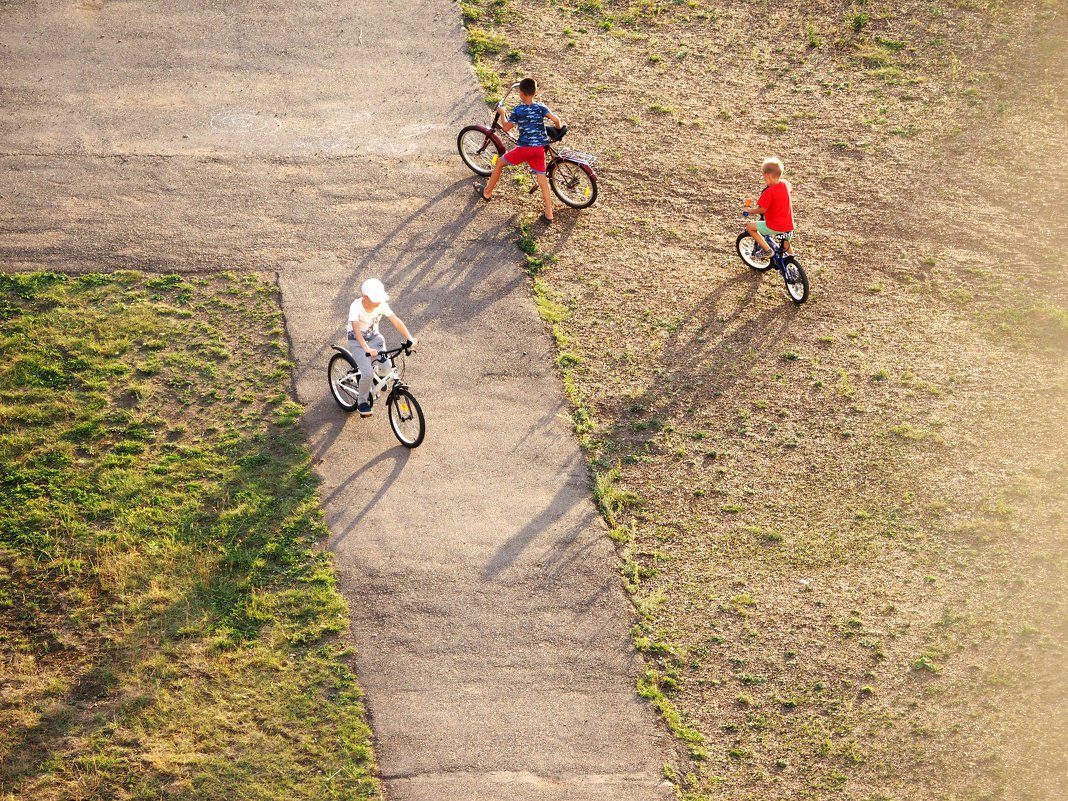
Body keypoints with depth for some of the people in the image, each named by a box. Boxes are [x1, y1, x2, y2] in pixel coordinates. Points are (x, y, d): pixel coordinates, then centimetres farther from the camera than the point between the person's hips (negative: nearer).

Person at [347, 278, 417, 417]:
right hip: (357, 342, -4)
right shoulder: (356, 307, -27)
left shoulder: (381, 305, -14)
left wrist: (409, 338, -29)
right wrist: (367, 349, -51)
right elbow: (356, 329, -38)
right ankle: (362, 402, 1)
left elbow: (396, 321, -16)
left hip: (375, 338, 4)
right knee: (367, 373, -22)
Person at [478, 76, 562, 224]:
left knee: (500, 162, 19)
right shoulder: (541, 107, 1)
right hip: (540, 149, 3)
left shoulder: (518, 110, -7)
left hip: (524, 148, -3)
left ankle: (487, 193, 30)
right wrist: (559, 130, 12)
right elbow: (555, 119, -10)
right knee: (542, 180, 8)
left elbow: (506, 128, 0)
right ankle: (549, 214, 4)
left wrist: (502, 113, 16)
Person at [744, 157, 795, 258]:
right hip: (789, 226, 8)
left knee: (750, 227, 3)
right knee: (786, 243, 33)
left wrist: (750, 210, -1)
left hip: (775, 227, -8)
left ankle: (766, 249, -1)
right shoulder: (786, 184, 1)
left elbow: (762, 210, -20)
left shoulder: (769, 192, -22)